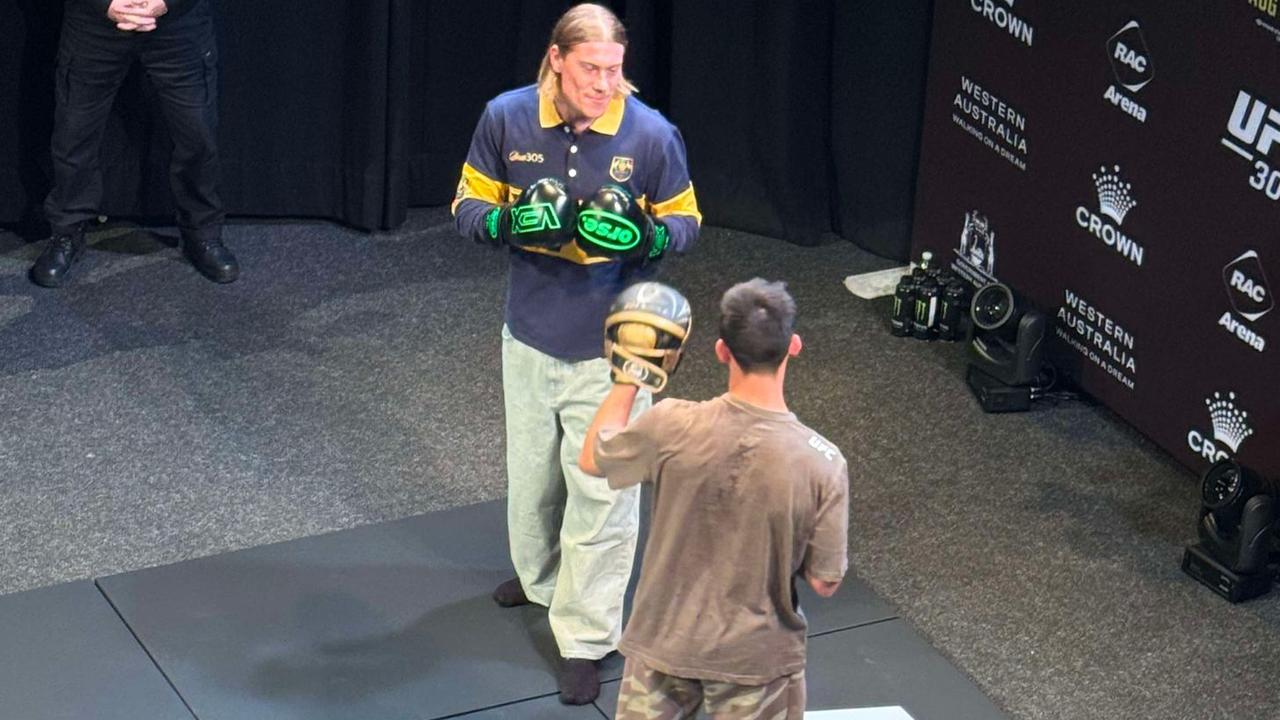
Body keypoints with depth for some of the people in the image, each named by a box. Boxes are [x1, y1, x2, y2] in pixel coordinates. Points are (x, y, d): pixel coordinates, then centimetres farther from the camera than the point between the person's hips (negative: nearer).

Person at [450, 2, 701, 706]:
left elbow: (685, 220, -3)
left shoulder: (651, 133, -16)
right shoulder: (506, 119, -12)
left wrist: (645, 237, -26)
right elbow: (469, 206, -2)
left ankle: (585, 638, 12)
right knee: (532, 470, 22)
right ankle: (539, 574, 50)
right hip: (529, 335, 3)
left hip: (611, 347, -3)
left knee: (600, 491, 1)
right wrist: (509, 224, -25)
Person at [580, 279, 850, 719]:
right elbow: (824, 583, -11)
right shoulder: (823, 463, -21)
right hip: (758, 658, -1)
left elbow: (592, 460, 1)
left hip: (664, 642, 1)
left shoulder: (674, 427, -20)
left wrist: (630, 375, 10)